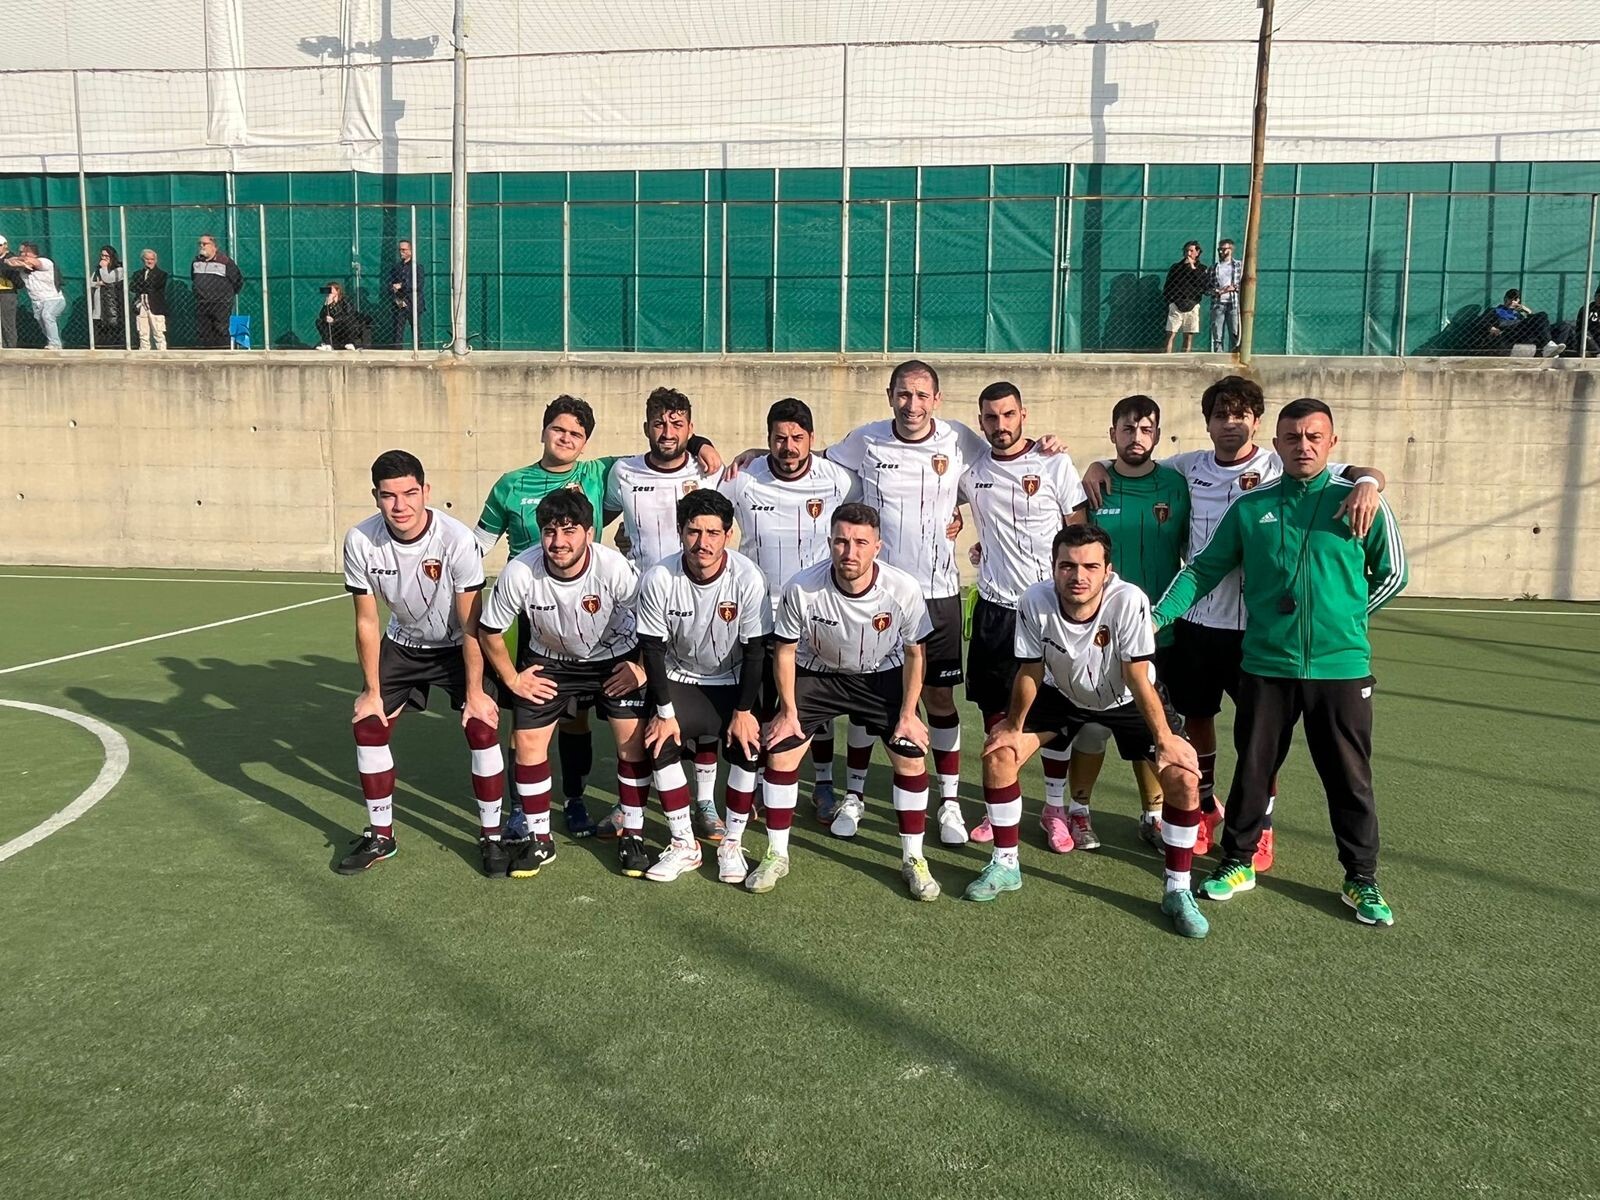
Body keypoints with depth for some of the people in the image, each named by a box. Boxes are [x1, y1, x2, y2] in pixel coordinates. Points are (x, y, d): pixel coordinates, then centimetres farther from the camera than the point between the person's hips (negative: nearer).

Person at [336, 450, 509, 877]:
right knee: (367, 726, -1)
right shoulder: (360, 541, -23)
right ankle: (380, 836, 18)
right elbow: (367, 622, -11)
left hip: (458, 646, -3)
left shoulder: (457, 539, -32)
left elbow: (470, 624, -22)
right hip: (402, 643, 4)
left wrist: (474, 691, -18)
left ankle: (490, 837, 2)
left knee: (482, 727, -15)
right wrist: (372, 691, -7)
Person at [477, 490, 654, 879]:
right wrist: (512, 679, -7)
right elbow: (489, 631, -9)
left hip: (615, 658, -1)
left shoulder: (615, 569, -31)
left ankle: (632, 837, 8)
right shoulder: (519, 572, -28)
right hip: (549, 662, 1)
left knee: (633, 739, -10)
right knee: (528, 741, -4)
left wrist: (643, 669, -17)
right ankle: (539, 840, 14)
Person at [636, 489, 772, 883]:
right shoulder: (659, 579, -20)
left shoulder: (747, 578, -23)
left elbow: (755, 650, -14)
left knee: (748, 745, -21)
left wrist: (743, 711, -15)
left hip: (734, 681, -1)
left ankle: (731, 845, -1)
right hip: (679, 680, 1)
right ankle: (684, 846, -4)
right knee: (660, 743, -21)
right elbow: (652, 647, -12)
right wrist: (665, 712, -14)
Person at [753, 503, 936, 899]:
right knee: (780, 752, -8)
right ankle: (776, 855, 11)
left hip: (882, 676, 0)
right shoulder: (802, 588, -30)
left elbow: (914, 652, -10)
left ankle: (913, 859, 11)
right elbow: (785, 649, -11)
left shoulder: (904, 589, -28)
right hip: (817, 673, 0)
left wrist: (908, 713, -9)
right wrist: (788, 710, -8)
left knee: (912, 757, -9)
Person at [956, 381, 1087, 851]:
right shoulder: (970, 470, 4)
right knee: (995, 712, 8)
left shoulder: (1055, 464, -4)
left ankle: (1055, 808, 18)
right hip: (994, 607, 3)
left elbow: (1079, 533, 0)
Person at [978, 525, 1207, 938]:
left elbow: (1138, 679, -28)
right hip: (1064, 695, 2)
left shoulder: (1129, 601, -36)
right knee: (999, 754, -10)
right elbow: (1030, 672, -14)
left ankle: (1178, 891, 2)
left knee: (1183, 777, -17)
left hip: (1128, 701, -2)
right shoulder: (1035, 602, -29)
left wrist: (1166, 741, -27)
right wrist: (1013, 726, -5)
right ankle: (1005, 866, 10)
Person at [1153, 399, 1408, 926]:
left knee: (1350, 778, 9)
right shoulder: (1251, 507, 4)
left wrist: (1343, 619, 7)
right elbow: (1203, 569, 7)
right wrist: (1159, 615, -2)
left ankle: (1361, 879, 25)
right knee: (1253, 769, 11)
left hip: (1341, 666, -1)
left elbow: (1392, 575, 11)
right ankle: (1238, 861, 28)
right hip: (1266, 665, 1)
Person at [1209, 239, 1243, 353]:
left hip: (1234, 304, -1)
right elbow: (1206, 287, 9)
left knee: (1235, 334, -4)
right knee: (1217, 335, 0)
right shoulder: (1213, 267, 13)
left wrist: (1235, 288, -10)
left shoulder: (1239, 265, 10)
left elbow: (1246, 283, 7)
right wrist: (1217, 291, -8)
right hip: (1218, 303, 1)